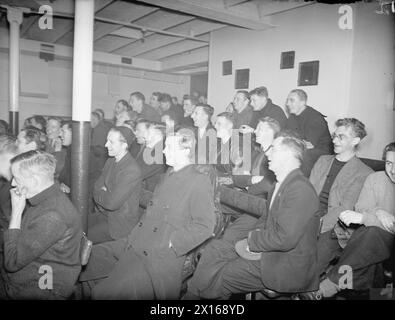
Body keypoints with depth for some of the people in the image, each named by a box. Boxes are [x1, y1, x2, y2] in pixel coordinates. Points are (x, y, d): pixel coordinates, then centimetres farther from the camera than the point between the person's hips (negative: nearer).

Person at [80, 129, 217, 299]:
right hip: (134, 243, 9)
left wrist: (172, 243, -15)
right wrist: (136, 234, 11)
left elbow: (205, 225, -15)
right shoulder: (168, 175, 15)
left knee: (103, 292, -14)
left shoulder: (200, 181, -12)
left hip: (159, 256, -8)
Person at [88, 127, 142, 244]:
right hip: (102, 213, 8)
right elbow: (97, 186, 7)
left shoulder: (132, 170, -25)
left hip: (121, 222, -8)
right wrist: (104, 194, -14)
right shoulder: (110, 161, 3)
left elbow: (112, 203, -27)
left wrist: (98, 194, -9)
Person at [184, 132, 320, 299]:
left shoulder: (301, 189, -23)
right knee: (215, 248, 0)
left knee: (220, 277, -8)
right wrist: (253, 237, -3)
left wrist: (251, 240, -15)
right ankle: (191, 294, 8)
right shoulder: (283, 183, 9)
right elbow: (266, 218, 16)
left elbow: (284, 238, -29)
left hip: (288, 267, -9)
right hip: (268, 249, 9)